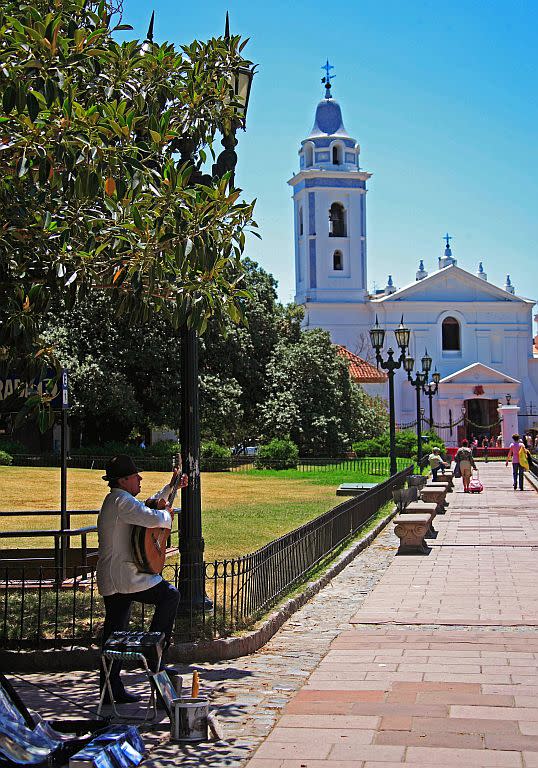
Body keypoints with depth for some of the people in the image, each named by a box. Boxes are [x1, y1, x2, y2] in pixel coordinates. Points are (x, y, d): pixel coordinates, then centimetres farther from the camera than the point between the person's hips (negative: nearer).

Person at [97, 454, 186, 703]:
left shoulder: (115, 500, 20)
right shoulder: (122, 501, -15)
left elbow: (148, 506, 34)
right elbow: (153, 519, -29)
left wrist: (171, 487, 30)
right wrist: (167, 515, -7)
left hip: (110, 581, 10)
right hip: (125, 577, -10)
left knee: (113, 634, 10)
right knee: (170, 595, 1)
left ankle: (110, 689, 14)